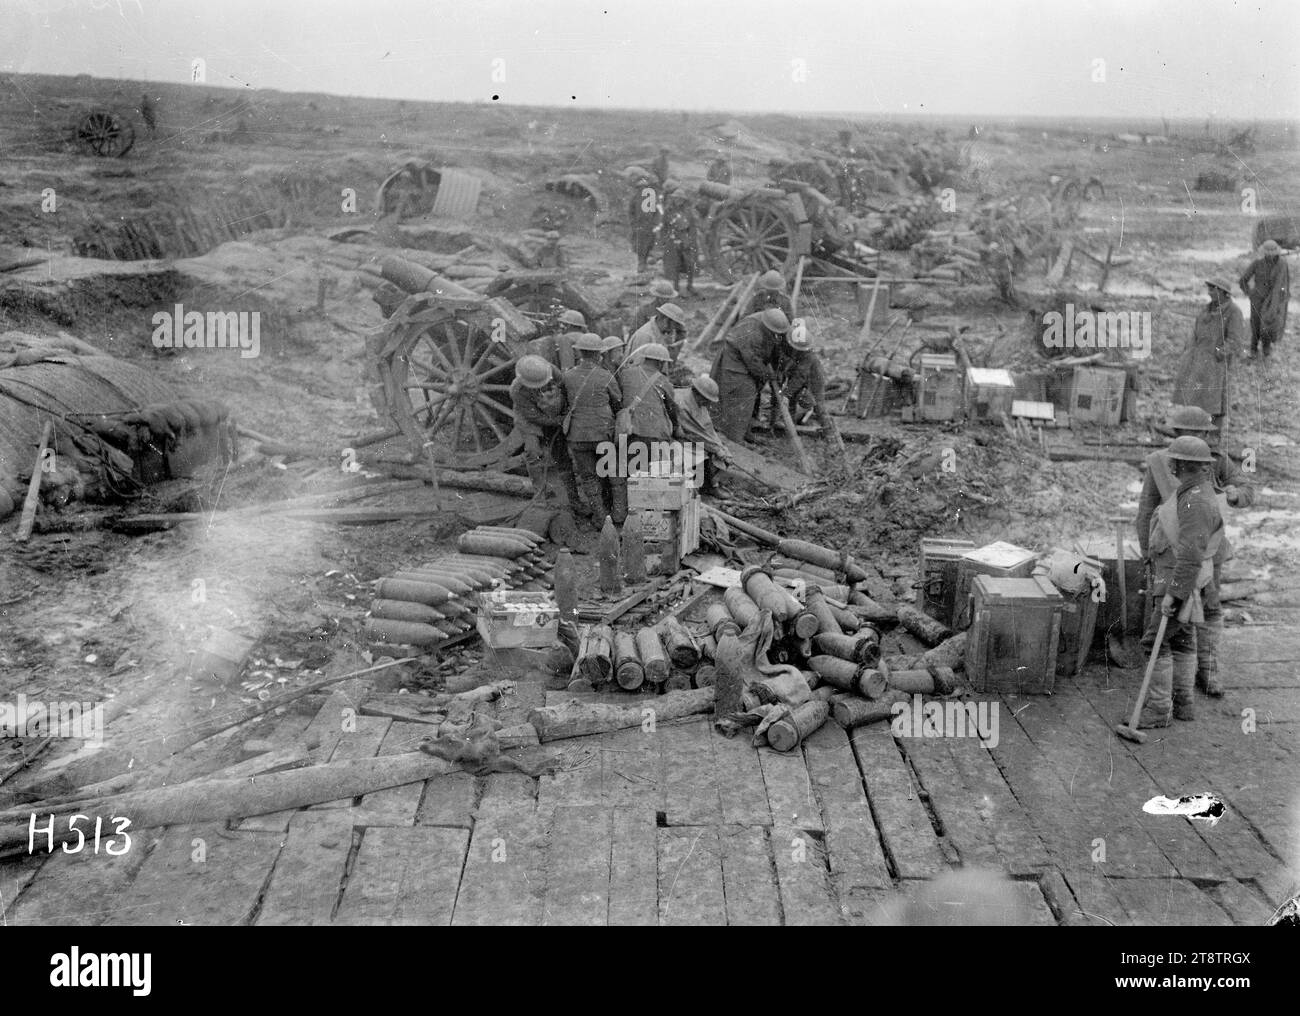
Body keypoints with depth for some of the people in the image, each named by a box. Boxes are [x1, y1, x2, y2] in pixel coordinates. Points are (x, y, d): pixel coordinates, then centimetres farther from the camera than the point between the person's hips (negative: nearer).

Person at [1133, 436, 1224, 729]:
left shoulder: (1196, 502, -27)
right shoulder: (1195, 491, 7)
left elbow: (1191, 555, -32)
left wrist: (1173, 593, -31)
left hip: (1180, 581, -10)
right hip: (1181, 578, 10)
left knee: (1156, 642, -7)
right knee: (1182, 641, 15)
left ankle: (1157, 710, -2)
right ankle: (1182, 703, 23)